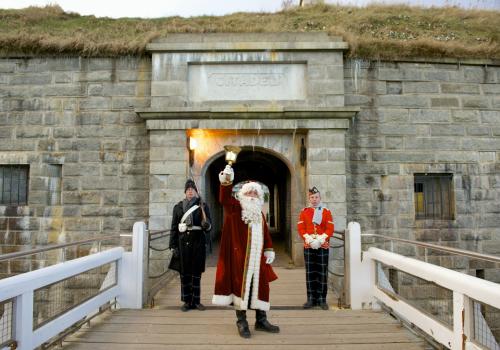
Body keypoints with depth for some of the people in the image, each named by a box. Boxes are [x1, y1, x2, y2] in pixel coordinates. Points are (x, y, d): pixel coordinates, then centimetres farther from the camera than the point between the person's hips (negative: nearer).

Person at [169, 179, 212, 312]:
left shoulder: (202, 206, 4)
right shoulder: (178, 206, 6)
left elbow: (208, 227, 2)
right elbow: (174, 227, 5)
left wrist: (206, 225, -22)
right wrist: (173, 246, -1)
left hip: (198, 242, 0)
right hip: (183, 242, 1)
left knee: (196, 272, 5)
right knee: (184, 272, 5)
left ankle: (196, 300, 16)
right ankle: (187, 301, 16)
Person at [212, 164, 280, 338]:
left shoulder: (259, 213, 17)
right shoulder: (235, 207, 0)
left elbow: (266, 233, 19)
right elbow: (224, 199, -20)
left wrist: (269, 250, 7)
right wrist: (226, 181, -37)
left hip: (257, 257, 6)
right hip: (240, 256, -5)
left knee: (260, 286, 9)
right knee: (240, 285, 0)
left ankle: (261, 320, 21)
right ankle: (241, 322, 12)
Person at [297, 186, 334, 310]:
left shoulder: (326, 212, 4)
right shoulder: (304, 212, 7)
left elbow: (330, 229, -3)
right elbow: (300, 228, 0)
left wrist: (320, 240, -16)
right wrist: (309, 240, -14)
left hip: (323, 246, -1)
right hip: (308, 246, 1)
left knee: (323, 273, 2)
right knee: (310, 273, 5)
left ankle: (322, 299, 11)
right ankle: (311, 299, 14)